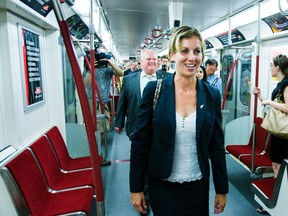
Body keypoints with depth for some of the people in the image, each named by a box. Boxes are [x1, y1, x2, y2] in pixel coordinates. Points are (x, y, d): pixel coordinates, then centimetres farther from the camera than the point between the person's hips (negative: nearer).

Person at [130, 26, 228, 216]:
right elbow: (140, 141, -7)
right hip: (162, 186, -2)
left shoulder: (212, 95, -4)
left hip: (198, 187, 2)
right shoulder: (154, 90, -11)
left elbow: (217, 145, 2)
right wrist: (136, 188, -4)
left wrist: (222, 189, 7)